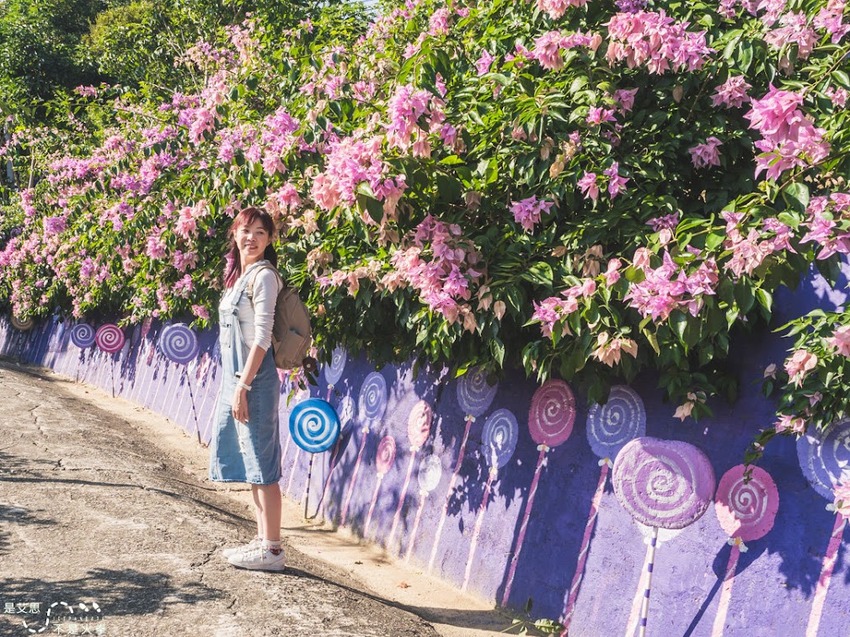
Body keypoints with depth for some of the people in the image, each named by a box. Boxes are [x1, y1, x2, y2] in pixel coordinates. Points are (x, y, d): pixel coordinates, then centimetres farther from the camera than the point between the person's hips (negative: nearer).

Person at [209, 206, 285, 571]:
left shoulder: (263, 275, -11)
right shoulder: (238, 275, 16)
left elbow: (262, 336, -17)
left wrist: (243, 386, -19)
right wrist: (235, 384, 15)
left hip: (253, 379, -9)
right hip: (235, 377, 9)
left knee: (262, 464, -5)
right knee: (250, 463, 14)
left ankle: (272, 550, 2)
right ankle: (262, 540, 23)